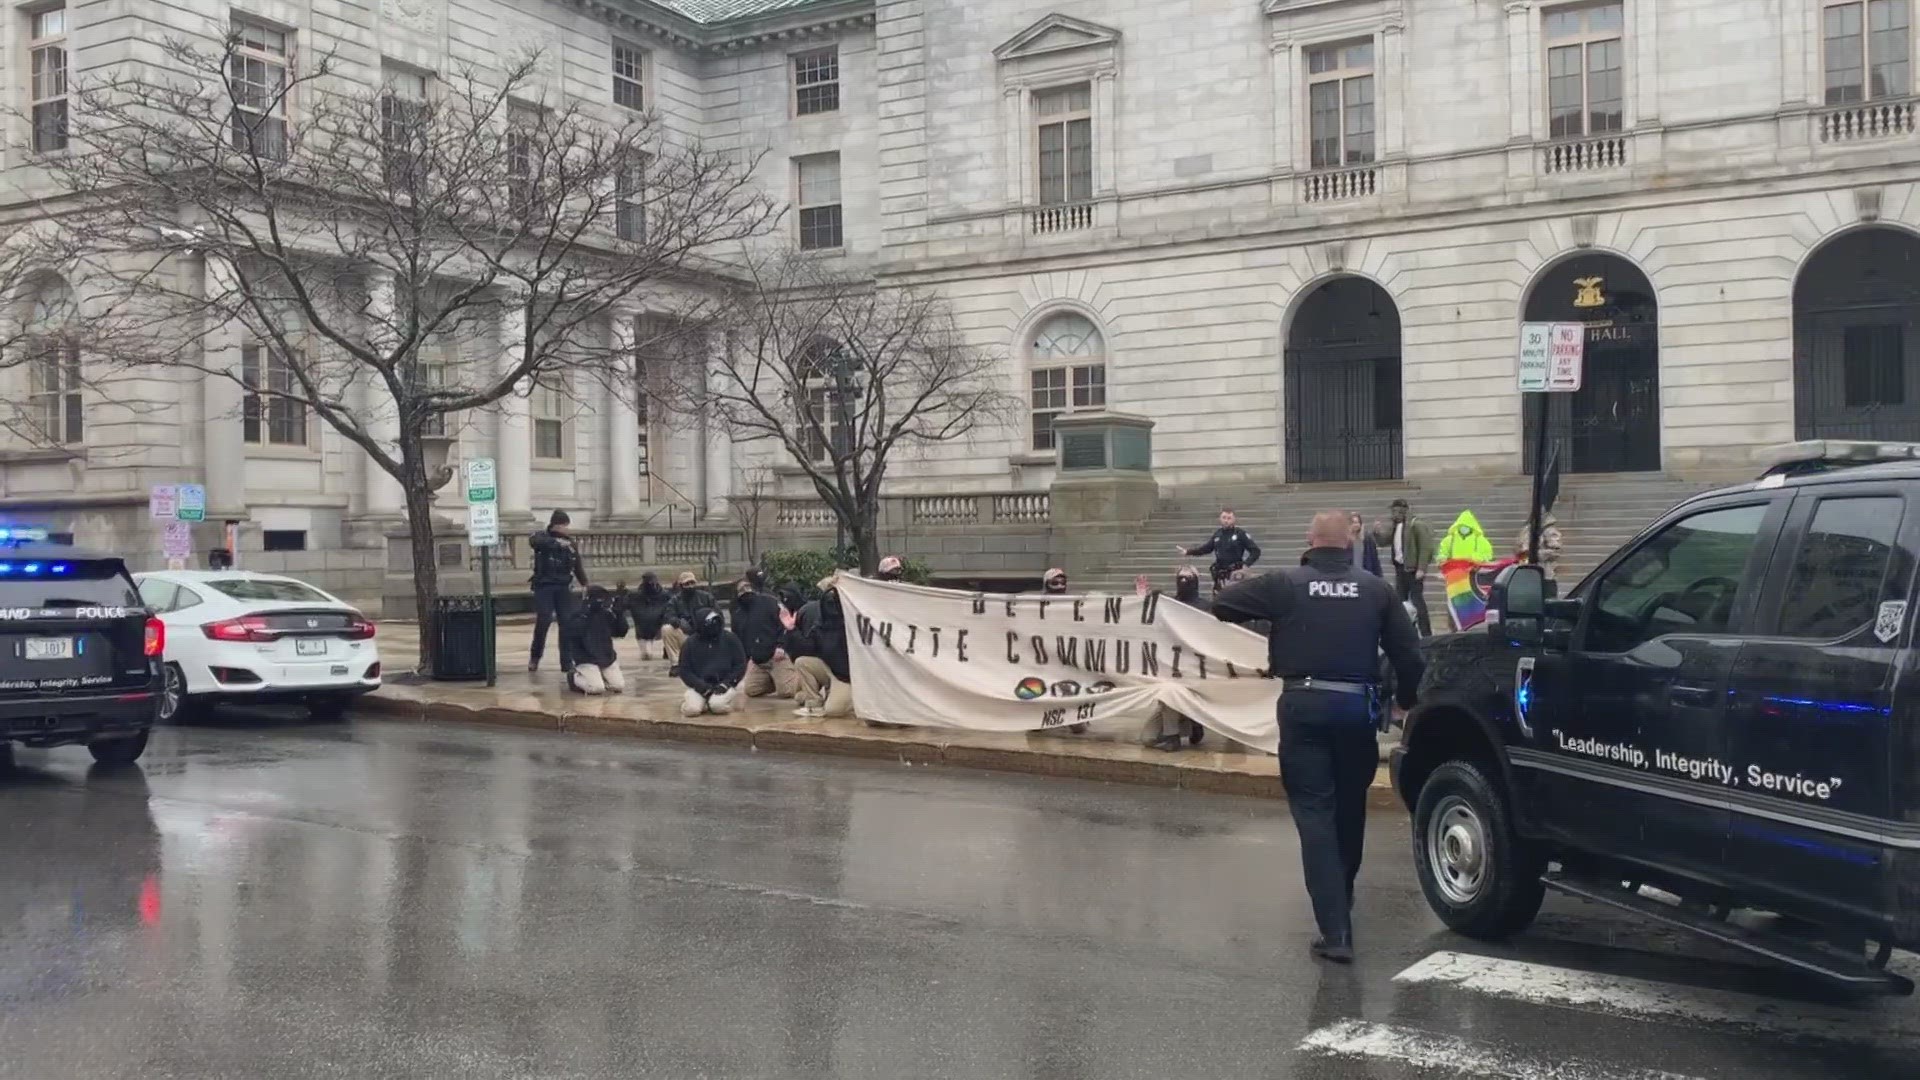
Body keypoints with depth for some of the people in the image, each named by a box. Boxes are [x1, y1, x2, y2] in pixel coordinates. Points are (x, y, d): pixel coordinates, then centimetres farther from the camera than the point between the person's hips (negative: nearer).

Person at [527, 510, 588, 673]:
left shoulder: (570, 542, 10)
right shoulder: (542, 536, -1)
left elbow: (577, 565, 11)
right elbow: (533, 541, -26)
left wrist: (584, 584, 1)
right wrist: (557, 542, -37)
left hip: (563, 586, 3)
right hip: (544, 586, -3)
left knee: (567, 623, -3)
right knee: (543, 621, -13)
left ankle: (567, 662, 3)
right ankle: (535, 657, 8)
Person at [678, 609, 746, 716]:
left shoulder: (730, 639, -3)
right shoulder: (690, 643, -3)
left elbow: (741, 665, 1)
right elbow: (685, 671, -1)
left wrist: (725, 684, -13)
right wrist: (704, 687, -14)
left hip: (725, 685, -1)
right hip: (699, 686, 1)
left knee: (717, 705, -31)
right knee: (692, 709, -26)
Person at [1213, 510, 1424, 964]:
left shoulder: (1286, 584, -3)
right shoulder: (1375, 589, 3)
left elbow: (1222, 604, 1)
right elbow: (1408, 652, 5)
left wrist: (1267, 609, 20)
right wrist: (1406, 700, 21)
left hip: (1304, 705, -2)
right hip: (1357, 705, 3)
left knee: (1315, 813, -2)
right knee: (1349, 807, 20)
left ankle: (1335, 930, -10)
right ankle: (1341, 898, 40)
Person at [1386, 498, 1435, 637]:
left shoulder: (1417, 525, -13)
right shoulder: (1396, 525, 13)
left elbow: (1426, 548, -17)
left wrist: (1421, 569, -21)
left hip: (1413, 568, -8)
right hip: (1400, 567, 8)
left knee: (1417, 600, -7)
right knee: (1400, 600, 12)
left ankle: (1426, 634, -3)